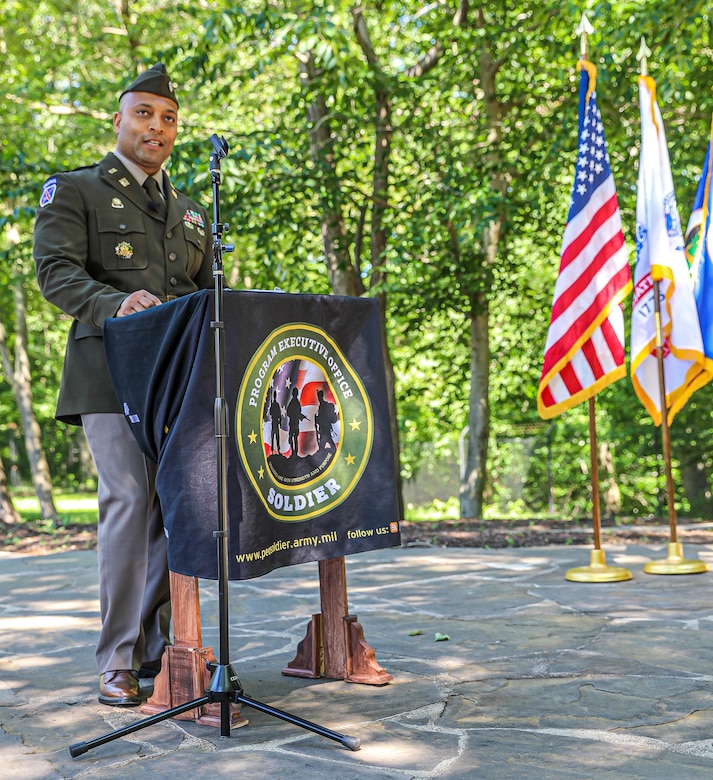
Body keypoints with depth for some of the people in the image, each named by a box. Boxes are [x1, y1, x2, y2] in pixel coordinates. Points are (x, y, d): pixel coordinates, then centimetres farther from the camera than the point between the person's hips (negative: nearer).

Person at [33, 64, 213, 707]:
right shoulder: (74, 190, 10)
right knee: (129, 499, -13)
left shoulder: (191, 213, 27)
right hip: (113, 369, -5)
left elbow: (208, 293, 24)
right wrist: (116, 304, -24)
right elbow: (55, 271, -5)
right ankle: (118, 661, -4)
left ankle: (159, 645, 11)